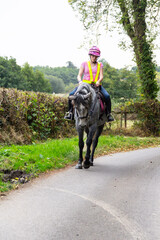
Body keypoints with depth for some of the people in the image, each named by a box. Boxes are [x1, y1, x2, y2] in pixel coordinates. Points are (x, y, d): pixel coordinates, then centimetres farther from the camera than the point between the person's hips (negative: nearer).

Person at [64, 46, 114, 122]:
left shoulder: (100, 65, 13)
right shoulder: (84, 64, 11)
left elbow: (101, 76, 3)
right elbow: (79, 75, 5)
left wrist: (98, 81, -21)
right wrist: (80, 81, -18)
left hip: (96, 85, 0)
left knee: (107, 96, -25)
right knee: (71, 94, -22)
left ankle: (108, 113, -8)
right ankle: (70, 111, -4)